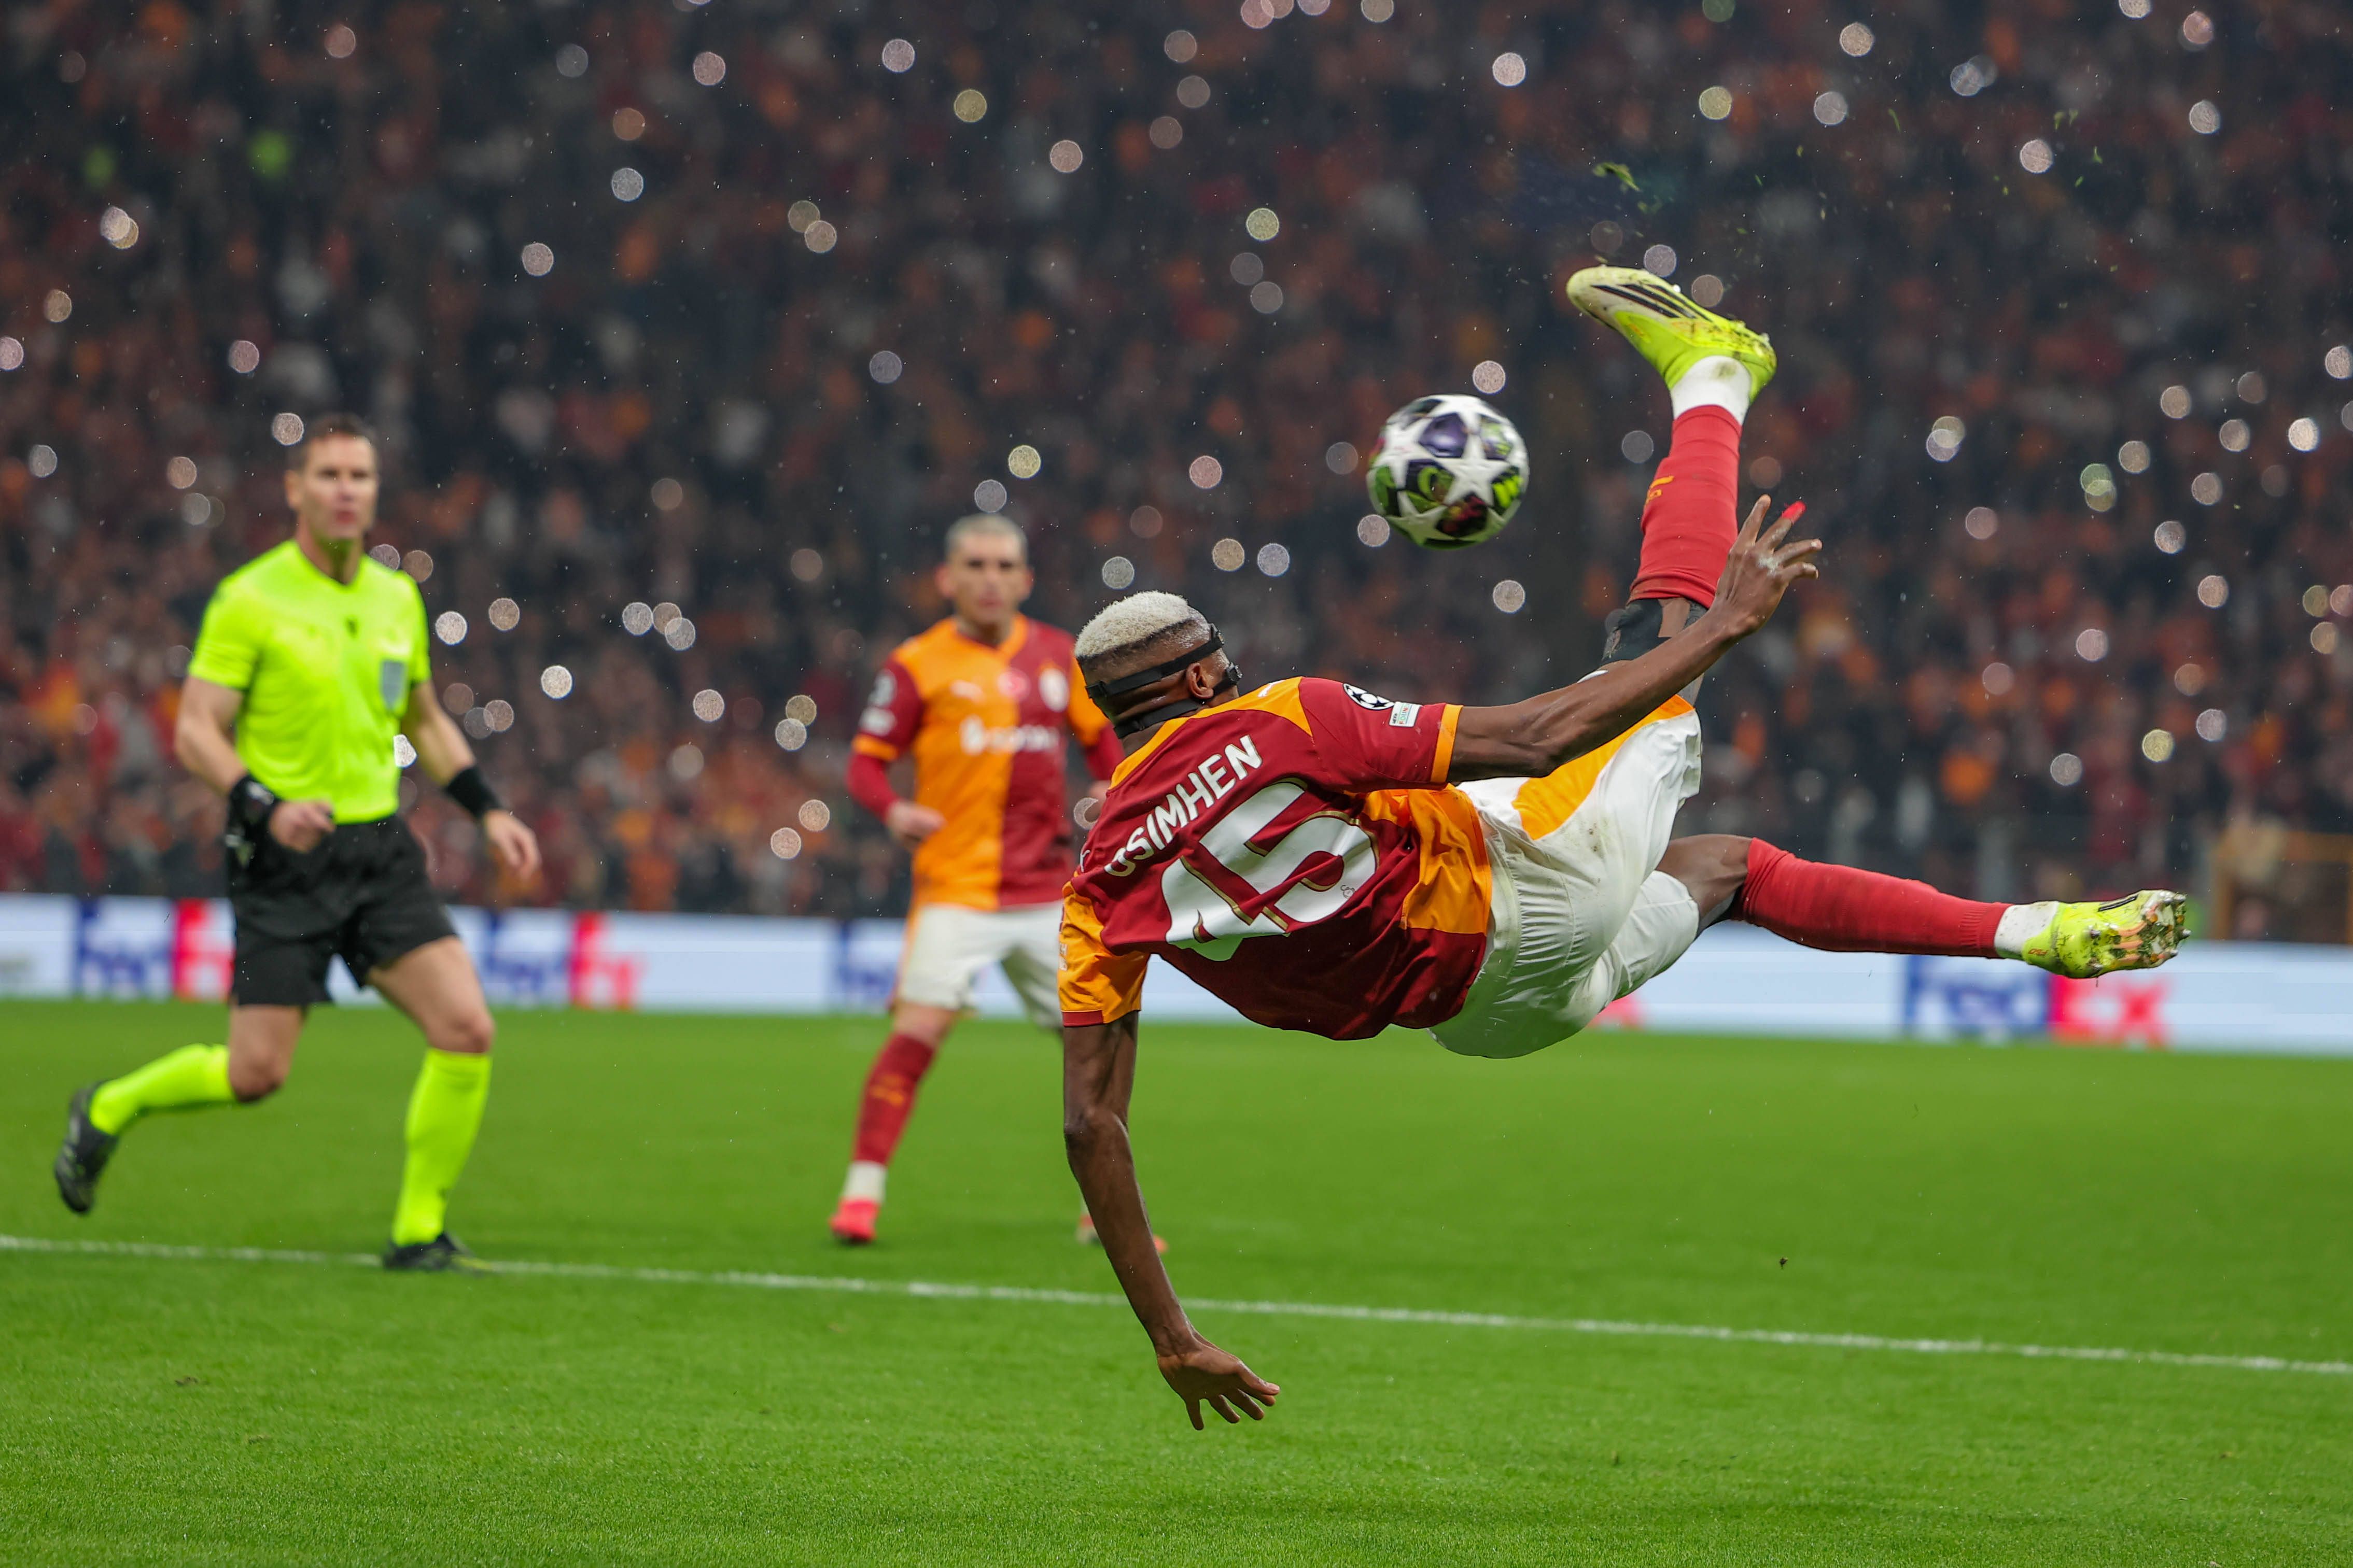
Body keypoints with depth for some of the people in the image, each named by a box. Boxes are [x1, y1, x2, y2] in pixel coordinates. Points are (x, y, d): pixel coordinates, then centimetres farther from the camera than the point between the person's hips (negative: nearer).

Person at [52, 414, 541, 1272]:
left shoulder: (397, 598, 8)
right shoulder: (249, 599, -9)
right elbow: (195, 732, -11)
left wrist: (488, 810, 12)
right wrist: (267, 807, -26)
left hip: (382, 851, 5)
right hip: (286, 859, -5)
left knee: (465, 1029, -12)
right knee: (255, 1074, -5)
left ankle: (420, 1232, 1)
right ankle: (107, 1109, 25)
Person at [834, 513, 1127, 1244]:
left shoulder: (1057, 655, 9)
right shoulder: (918, 664, -3)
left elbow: (1099, 732, 22)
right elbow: (867, 759, -2)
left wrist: (1108, 789, 2)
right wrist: (894, 809, -22)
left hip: (1047, 889, 4)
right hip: (955, 887, -4)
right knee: (919, 1027, -18)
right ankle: (862, 1192, -11)